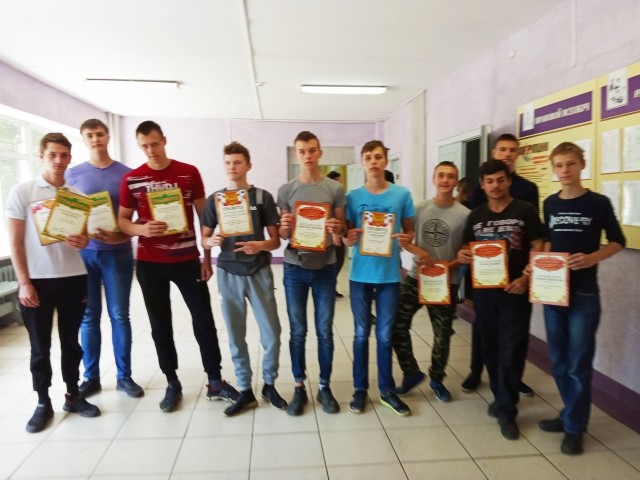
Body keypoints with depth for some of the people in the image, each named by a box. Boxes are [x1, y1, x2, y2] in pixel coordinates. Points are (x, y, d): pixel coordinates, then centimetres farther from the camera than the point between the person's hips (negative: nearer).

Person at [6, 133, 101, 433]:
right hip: (37, 280, -2)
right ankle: (43, 404, 21)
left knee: (71, 341, 12)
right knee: (40, 346, 7)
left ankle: (73, 396, 25)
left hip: (73, 278, 3)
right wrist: (23, 282, -9)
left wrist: (83, 241, -11)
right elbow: (15, 241, -3)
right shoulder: (22, 192, -2)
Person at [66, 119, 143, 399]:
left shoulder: (126, 174, 1)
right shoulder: (73, 174, 7)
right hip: (83, 252, 2)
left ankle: (124, 376, 15)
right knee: (88, 316, 7)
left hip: (117, 253, -1)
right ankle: (91, 377, 20)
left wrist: (124, 235, -15)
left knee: (119, 315, 4)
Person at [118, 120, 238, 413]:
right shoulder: (132, 179, 1)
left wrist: (207, 256, 1)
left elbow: (204, 216, 4)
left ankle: (215, 382, 16)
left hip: (187, 259, -1)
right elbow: (122, 220, 5)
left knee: (204, 320, 2)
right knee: (160, 325, 9)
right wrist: (141, 229, -18)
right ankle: (172, 384, 24)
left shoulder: (189, 173, -1)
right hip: (149, 263, 1)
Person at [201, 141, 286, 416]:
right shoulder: (215, 199, 5)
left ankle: (269, 385, 24)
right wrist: (213, 241, -15)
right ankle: (245, 391, 22)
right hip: (229, 273, 2)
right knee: (236, 336, 7)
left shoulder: (263, 197, -1)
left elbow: (276, 240, 0)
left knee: (272, 334, 2)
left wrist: (260, 245, -21)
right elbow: (204, 239, 8)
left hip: (259, 272, -1)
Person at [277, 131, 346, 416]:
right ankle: (299, 387, 22)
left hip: (325, 267, 0)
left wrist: (338, 229, -19)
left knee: (325, 331, 8)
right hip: (295, 268, 0)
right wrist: (285, 228, -18)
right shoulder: (286, 190, 2)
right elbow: (282, 235, 5)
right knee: (298, 331, 8)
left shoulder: (335, 189, 0)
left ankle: (324, 387, 23)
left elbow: (342, 229, 4)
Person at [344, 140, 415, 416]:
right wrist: (349, 238, -18)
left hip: (389, 274, 0)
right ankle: (360, 389, 23)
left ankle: (387, 390, 25)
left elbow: (410, 231, 6)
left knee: (385, 335, 10)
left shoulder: (402, 194, 0)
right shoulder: (353, 197, 1)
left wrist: (406, 239, -16)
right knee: (361, 334, 10)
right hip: (360, 274, 0)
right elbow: (347, 236, 5)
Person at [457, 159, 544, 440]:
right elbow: (467, 250, 14)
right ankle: (501, 397, 31)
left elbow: (537, 249, -5)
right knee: (490, 347, 12)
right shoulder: (475, 216, 9)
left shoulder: (525, 211, -2)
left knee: (512, 350, -2)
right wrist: (462, 256, -9)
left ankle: (507, 410, 10)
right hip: (483, 290, 4)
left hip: (515, 290, -4)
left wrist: (525, 278, -18)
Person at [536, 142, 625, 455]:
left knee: (578, 364, 2)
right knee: (559, 362, 13)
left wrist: (591, 258, -16)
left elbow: (617, 242, 1)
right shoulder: (550, 204, 7)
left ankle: (574, 427, 17)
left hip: (584, 294, -4)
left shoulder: (598, 203, -5)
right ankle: (572, 415, 31)